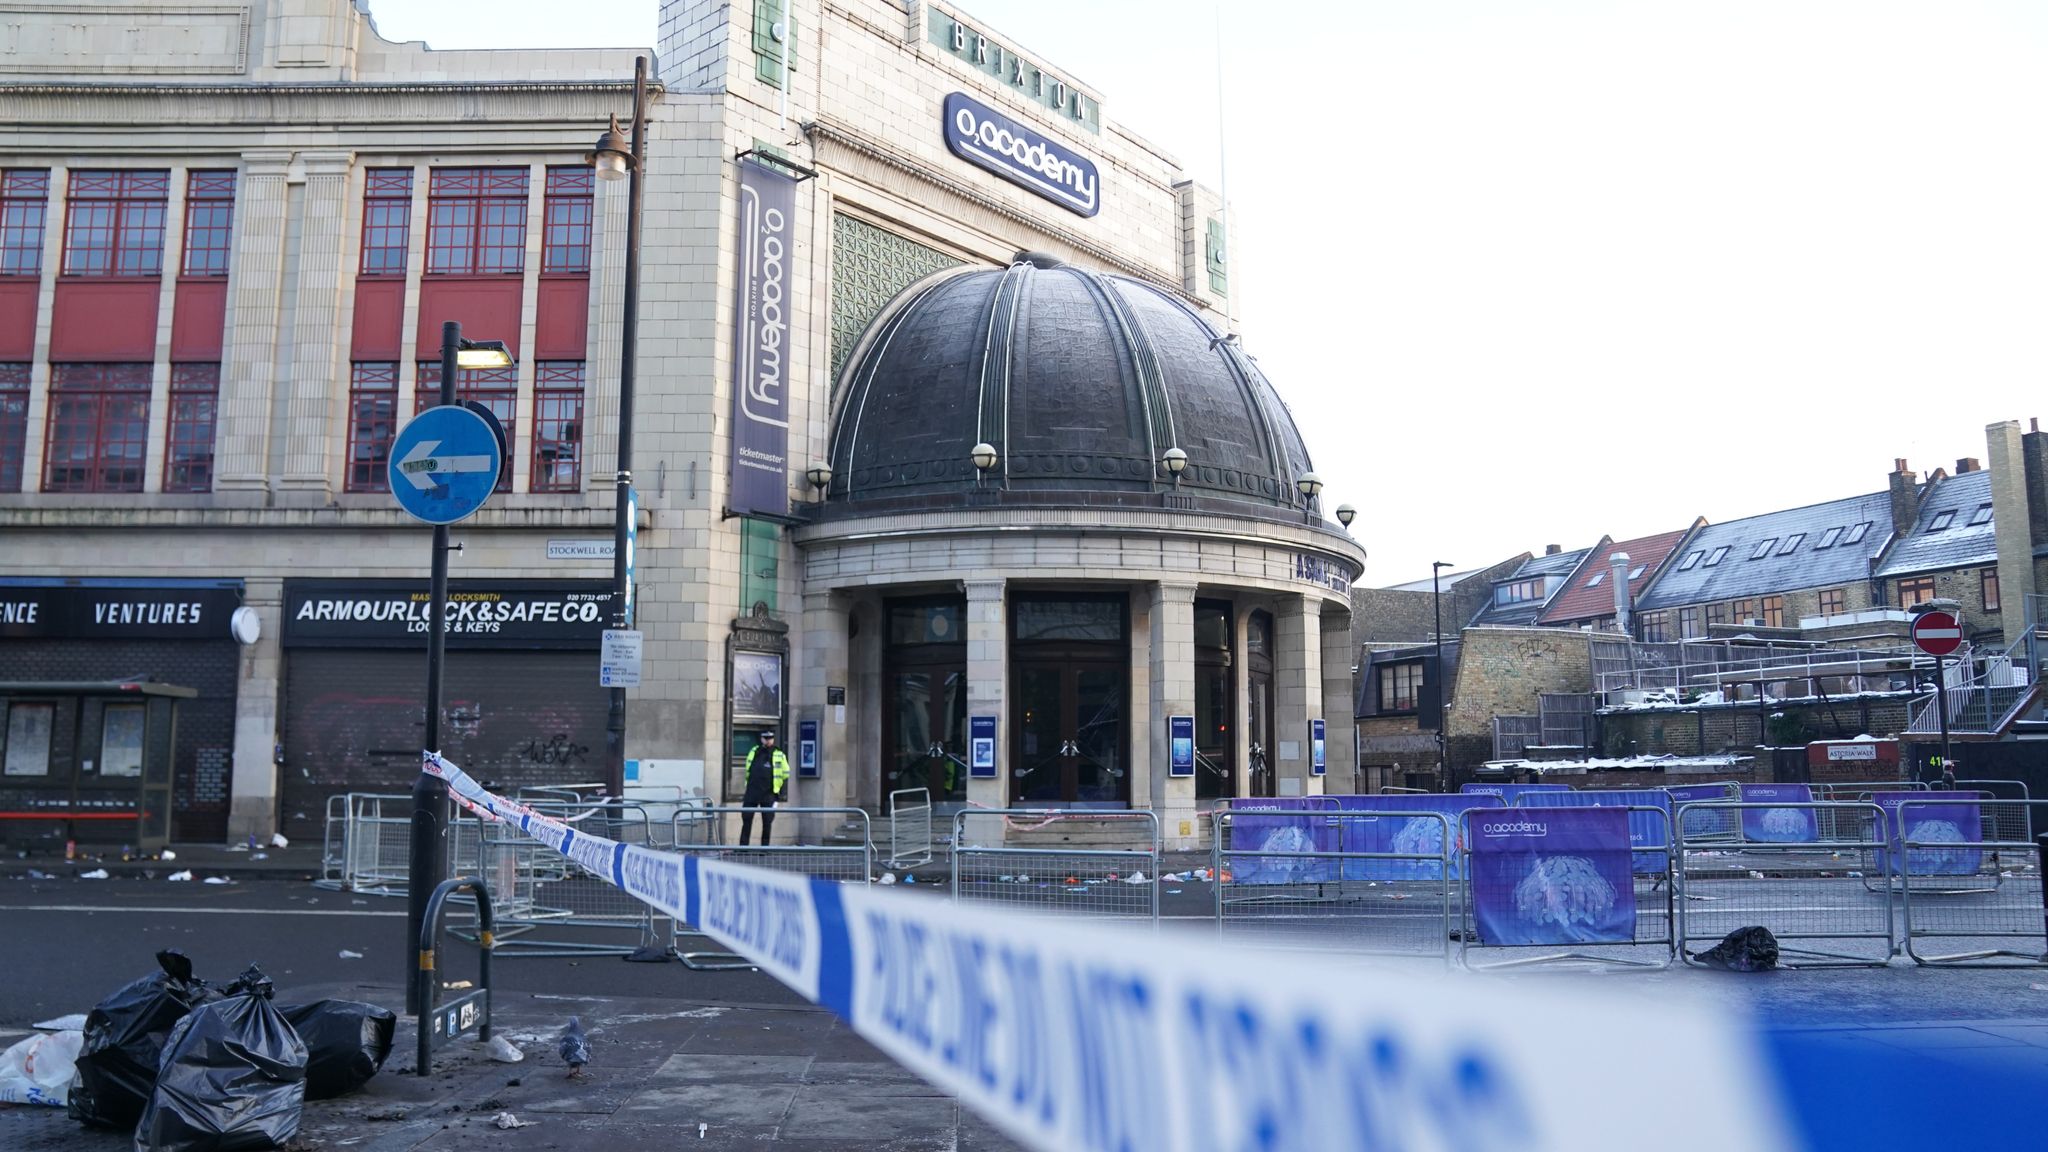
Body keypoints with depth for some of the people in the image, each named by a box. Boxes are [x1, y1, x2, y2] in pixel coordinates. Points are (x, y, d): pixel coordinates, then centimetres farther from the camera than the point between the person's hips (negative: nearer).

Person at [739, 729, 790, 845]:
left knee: (767, 823, 2)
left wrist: (779, 794, 1)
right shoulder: (753, 752, 10)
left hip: (768, 796, -3)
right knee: (746, 821, 2)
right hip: (751, 793, 3)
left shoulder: (779, 755, 0)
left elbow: (786, 776, 3)